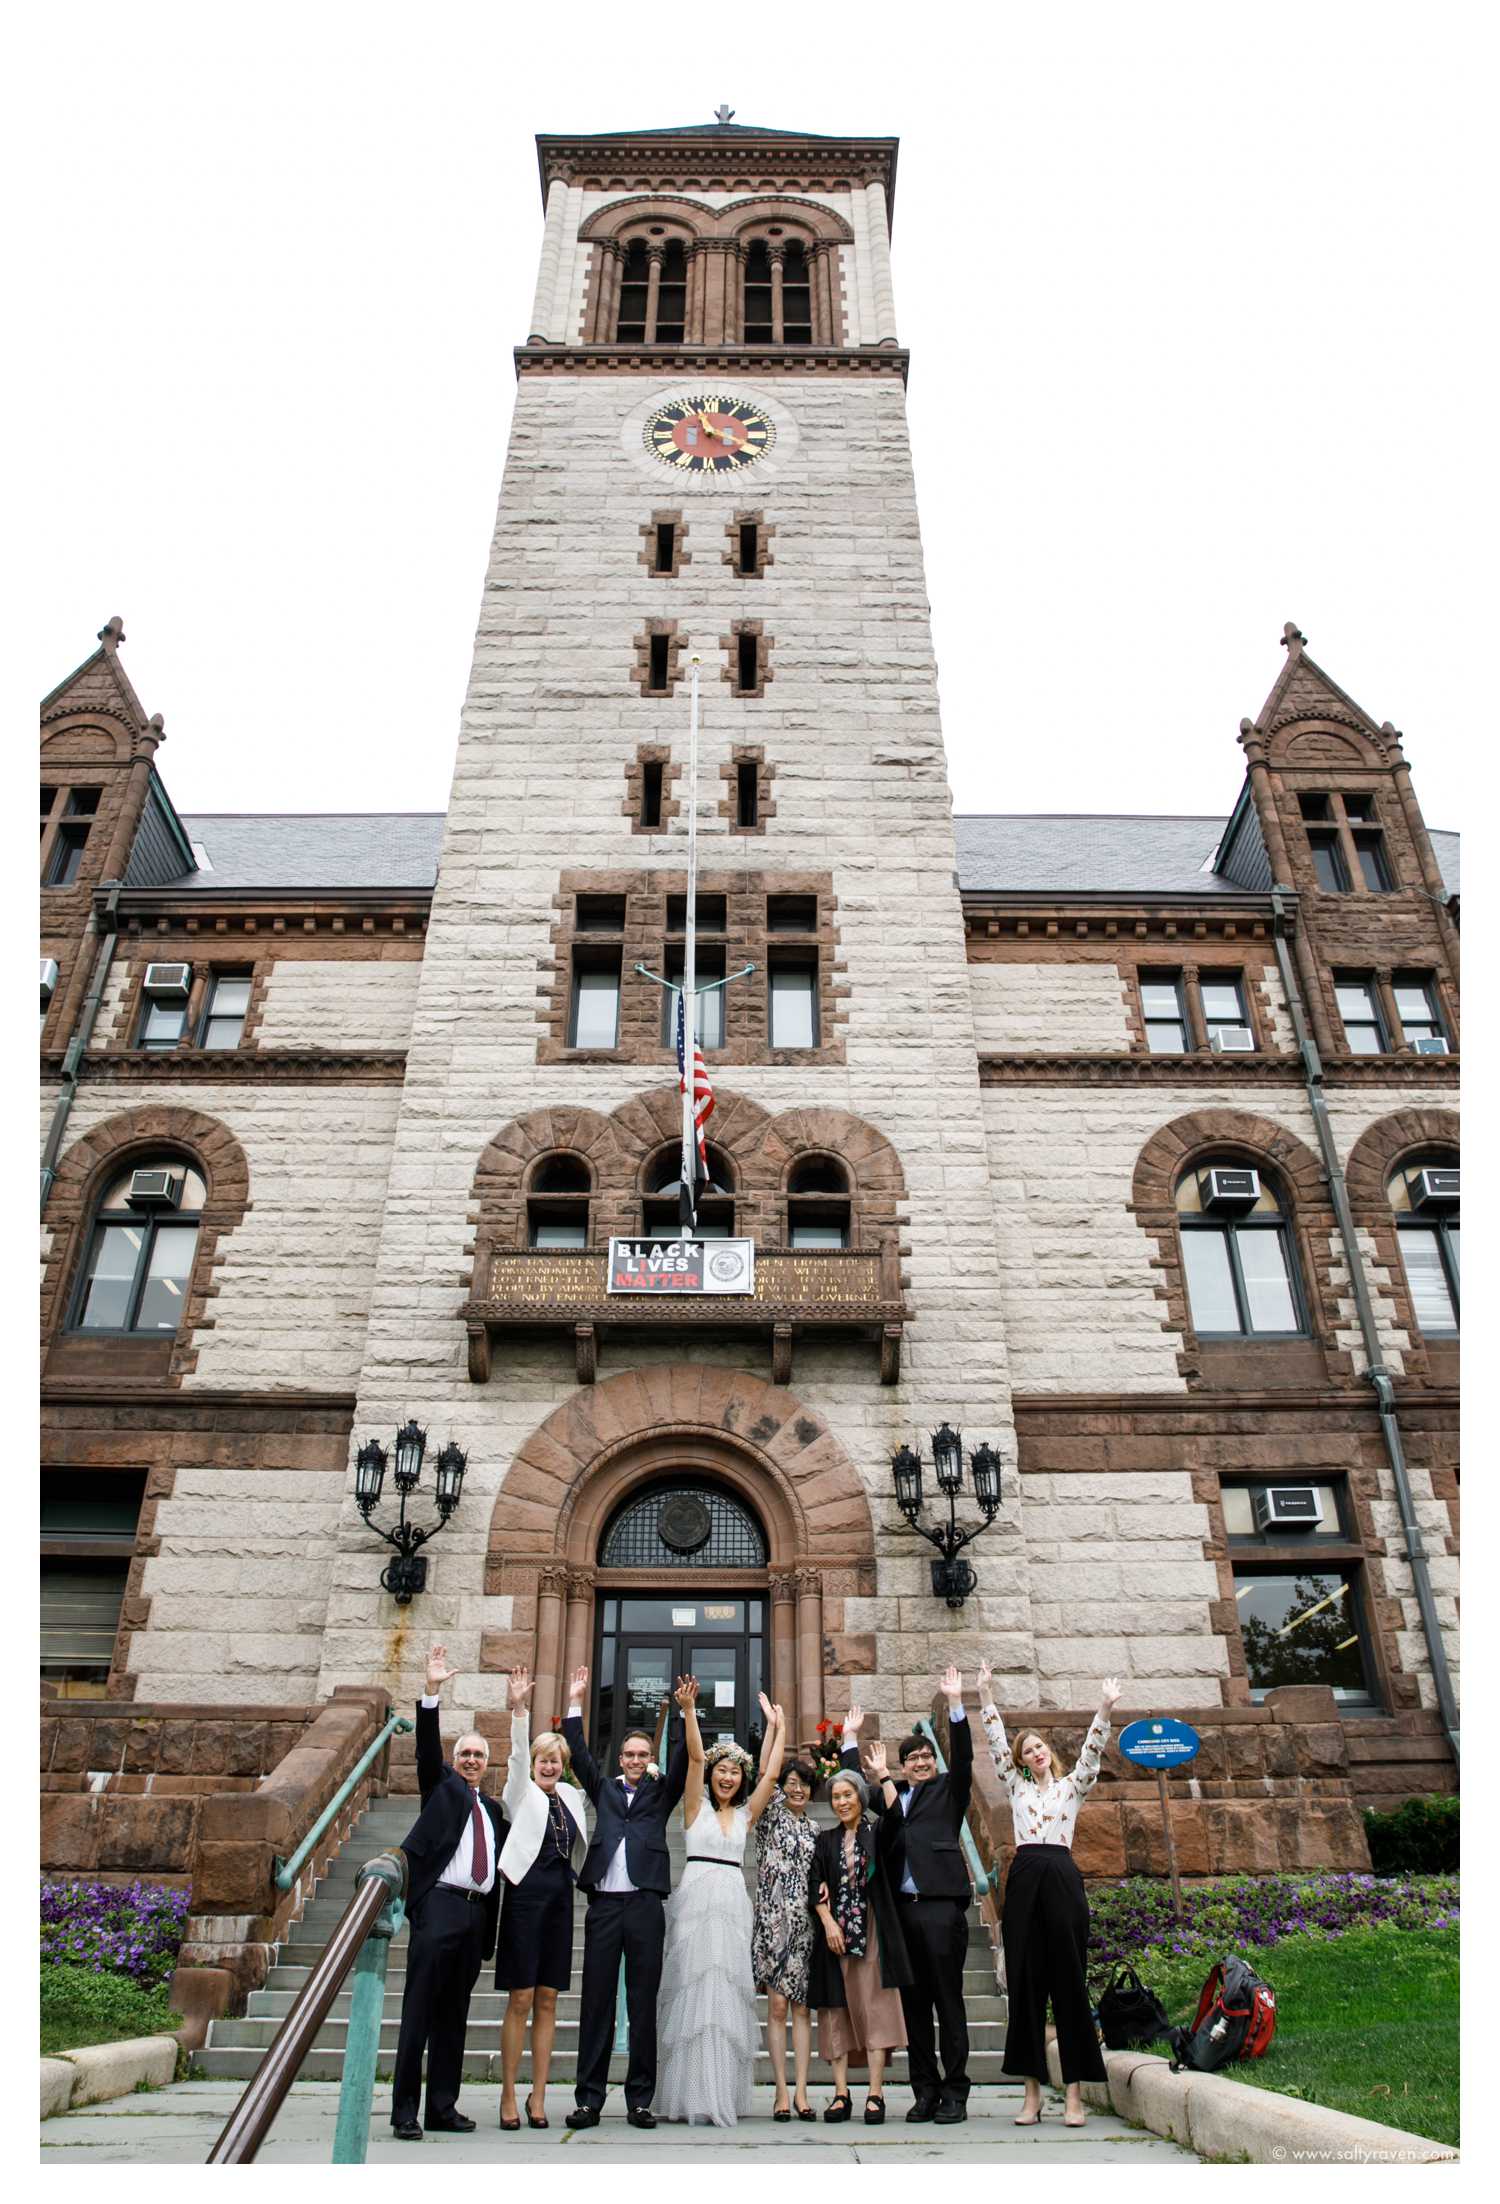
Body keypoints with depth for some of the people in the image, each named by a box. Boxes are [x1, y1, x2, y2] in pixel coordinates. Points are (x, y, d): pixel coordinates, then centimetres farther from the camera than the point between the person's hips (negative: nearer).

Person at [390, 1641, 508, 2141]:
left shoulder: (492, 1809, 20)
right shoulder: (441, 1786, 7)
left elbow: (496, 1867, 20)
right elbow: (427, 1747, -9)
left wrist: (490, 1929, 14)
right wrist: (432, 1691, -22)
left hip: (476, 1913, 5)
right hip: (438, 1906, -5)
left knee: (454, 2017, 10)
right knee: (418, 2014, -4)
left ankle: (443, 2108, 16)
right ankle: (405, 2111, 1)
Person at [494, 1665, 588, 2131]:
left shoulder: (569, 1794, 13)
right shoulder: (521, 1792, 0)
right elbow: (518, 1752, -13)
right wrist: (519, 1708, -30)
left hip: (560, 1898, 5)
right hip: (527, 1895, -5)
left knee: (548, 2001, 8)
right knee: (521, 2000, -2)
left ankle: (538, 2096, 14)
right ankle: (508, 2096, 8)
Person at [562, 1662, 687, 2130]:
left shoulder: (661, 1791, 12)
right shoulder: (604, 1789, 15)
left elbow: (683, 1761, 0)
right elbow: (579, 1755, 8)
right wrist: (575, 1704, 0)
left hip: (645, 1903, -1)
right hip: (604, 1903, 1)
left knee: (644, 2003, 2)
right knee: (596, 2000, 1)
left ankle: (640, 2099, 9)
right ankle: (589, 2098, 7)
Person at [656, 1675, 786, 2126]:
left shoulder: (746, 1813, 14)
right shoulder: (696, 1806, 5)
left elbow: (771, 1773, 8)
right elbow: (694, 1757, -8)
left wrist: (780, 1729, 6)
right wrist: (688, 1709, -20)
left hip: (733, 1904, 3)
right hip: (695, 1900, -3)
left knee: (728, 1994, 2)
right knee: (693, 1992, -4)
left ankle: (724, 2093, 7)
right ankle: (693, 2094, 1)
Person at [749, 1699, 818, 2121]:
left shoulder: (813, 1828, 17)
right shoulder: (771, 1814, 3)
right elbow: (764, 1774, -11)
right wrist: (772, 1726, -19)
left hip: (806, 1922, 4)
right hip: (773, 1918, -4)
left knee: (802, 2007, 3)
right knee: (777, 2005, -4)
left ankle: (801, 2092, 6)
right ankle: (781, 2092, 2)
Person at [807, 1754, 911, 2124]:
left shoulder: (876, 1832, 5)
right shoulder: (826, 1840, 13)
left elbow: (895, 1815, -17)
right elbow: (814, 1885, 5)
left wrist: (883, 1773, -17)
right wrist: (829, 1923, -8)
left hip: (871, 1930, -3)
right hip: (834, 1930, 3)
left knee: (873, 2008, -6)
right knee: (837, 2010, 2)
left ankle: (875, 2095, -4)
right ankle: (841, 2094, 6)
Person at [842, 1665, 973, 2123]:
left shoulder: (949, 1790, 8)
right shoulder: (891, 1796, 18)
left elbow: (962, 1758, -5)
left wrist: (955, 1704, -15)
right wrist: (850, 1739, 19)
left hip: (941, 1907, -4)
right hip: (901, 1909, 4)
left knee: (949, 2002, -1)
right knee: (913, 2004, 8)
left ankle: (954, 2094, 6)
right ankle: (924, 2092, 15)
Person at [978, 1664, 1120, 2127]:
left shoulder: (1072, 1786, 12)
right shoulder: (1017, 1786, 15)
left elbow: (1091, 1750, -1)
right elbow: (997, 1741, 9)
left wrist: (1105, 1708, -16)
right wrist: (985, 1693, 1)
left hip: (1062, 1879, -2)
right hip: (1024, 1880, 2)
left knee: (1069, 1982, -2)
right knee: (1025, 1983, 2)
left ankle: (1073, 2093, 1)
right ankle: (1032, 2092, 8)